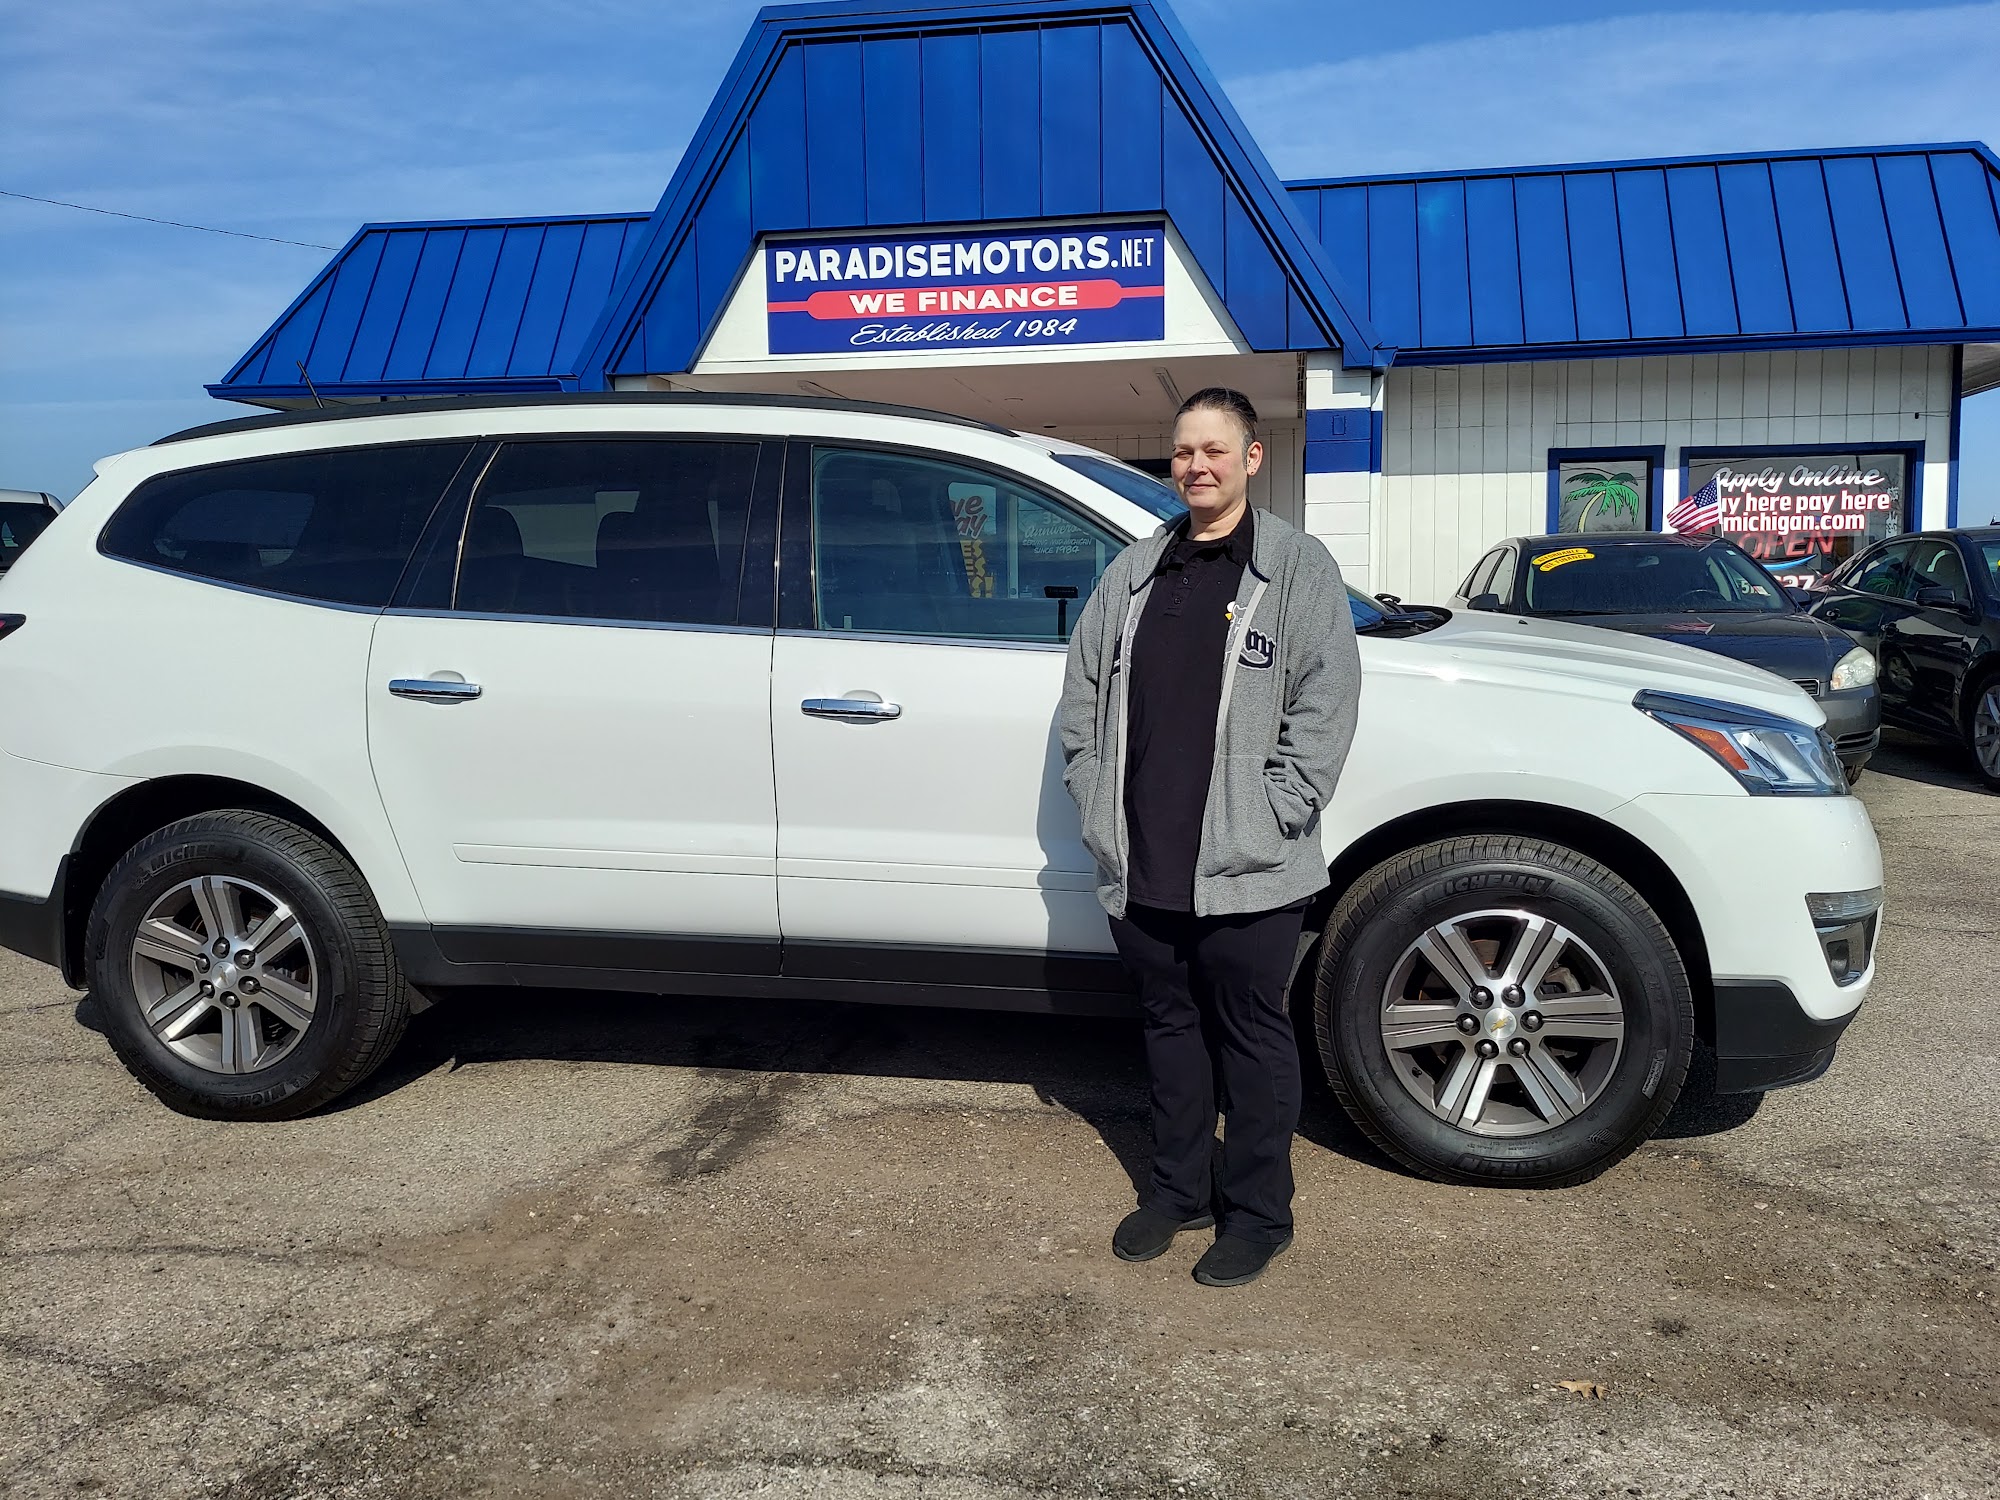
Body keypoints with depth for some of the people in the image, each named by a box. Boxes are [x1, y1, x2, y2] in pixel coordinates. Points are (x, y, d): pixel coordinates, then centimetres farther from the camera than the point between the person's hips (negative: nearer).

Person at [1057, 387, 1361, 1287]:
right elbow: (1081, 700, 14)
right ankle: (1179, 1189, 34)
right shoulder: (1132, 573, 12)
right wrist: (1096, 804, 3)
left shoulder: (1298, 568, -2)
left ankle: (1257, 1215, 23)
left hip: (1247, 873, -4)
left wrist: (1269, 821, -14)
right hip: (1140, 869, 5)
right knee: (1170, 1026, 17)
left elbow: (1324, 708, -9)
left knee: (1252, 1038, 7)